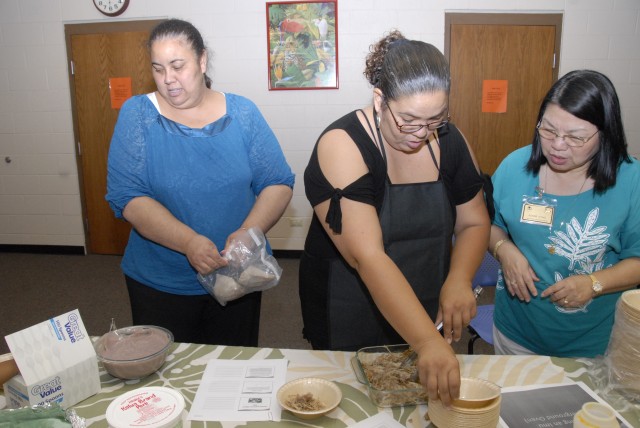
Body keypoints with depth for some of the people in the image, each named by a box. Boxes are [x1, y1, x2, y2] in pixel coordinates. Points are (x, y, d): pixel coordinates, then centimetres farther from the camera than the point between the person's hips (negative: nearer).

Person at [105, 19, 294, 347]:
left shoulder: (242, 113, -3)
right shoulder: (137, 114, -6)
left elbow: (278, 183, -3)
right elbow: (126, 196, -14)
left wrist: (248, 232, -22)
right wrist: (189, 242, -28)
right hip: (159, 283, -1)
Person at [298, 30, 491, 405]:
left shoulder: (449, 140, -7)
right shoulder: (342, 146, -24)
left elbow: (475, 222, 1)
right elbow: (367, 257, -33)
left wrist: (459, 280, -18)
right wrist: (427, 343, -39)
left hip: (428, 313, 5)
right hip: (349, 321, -4)